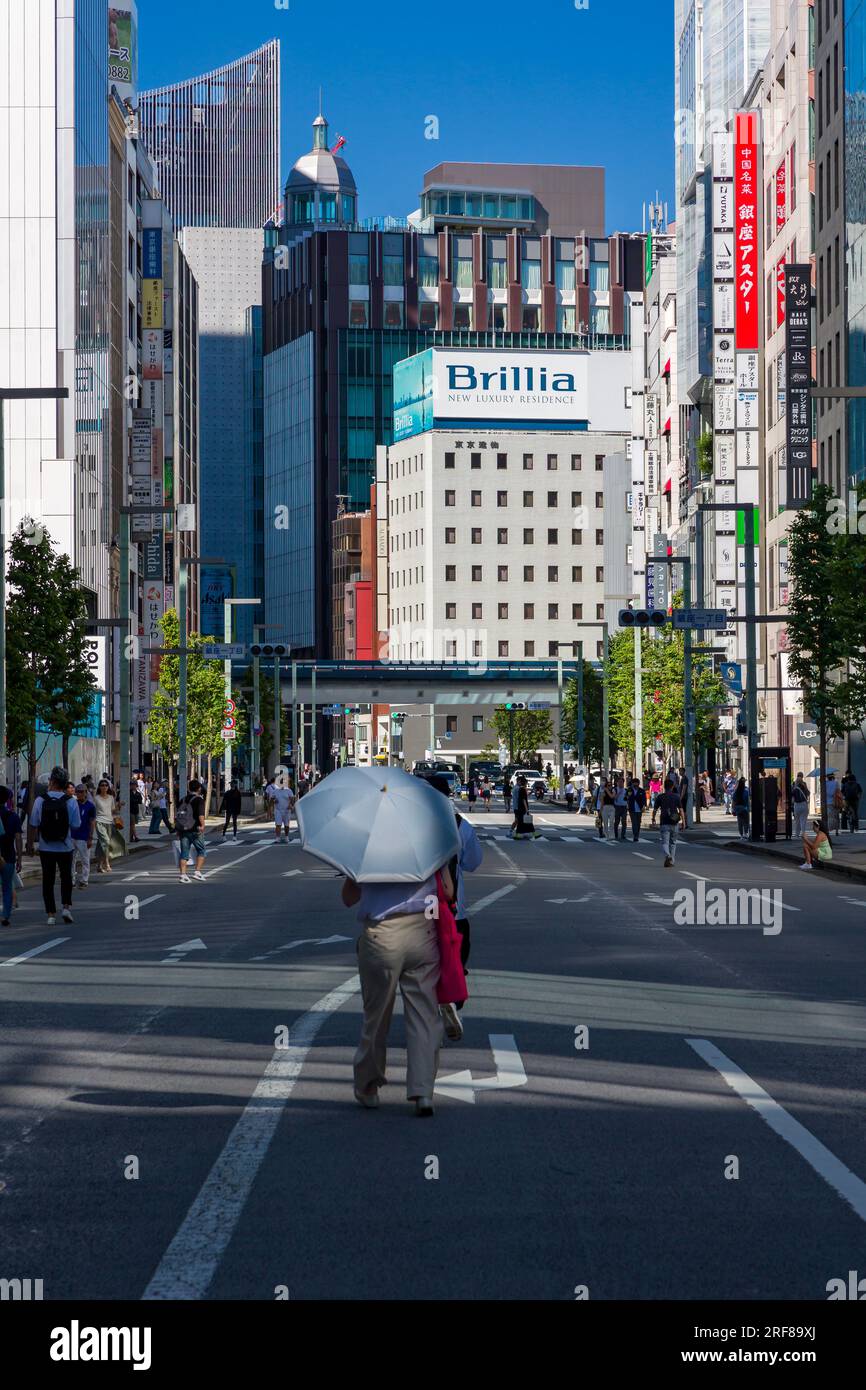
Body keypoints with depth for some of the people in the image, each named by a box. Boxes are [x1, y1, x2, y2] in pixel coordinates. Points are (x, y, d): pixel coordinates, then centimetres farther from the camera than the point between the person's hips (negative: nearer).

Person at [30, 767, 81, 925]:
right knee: (66, 877, 20)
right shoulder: (71, 801, -11)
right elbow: (76, 825, -7)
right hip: (65, 847, 0)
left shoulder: (40, 800, -10)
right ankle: (66, 906, 7)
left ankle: (51, 914, 7)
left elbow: (34, 824, -7)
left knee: (48, 880, 9)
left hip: (46, 847, 0)